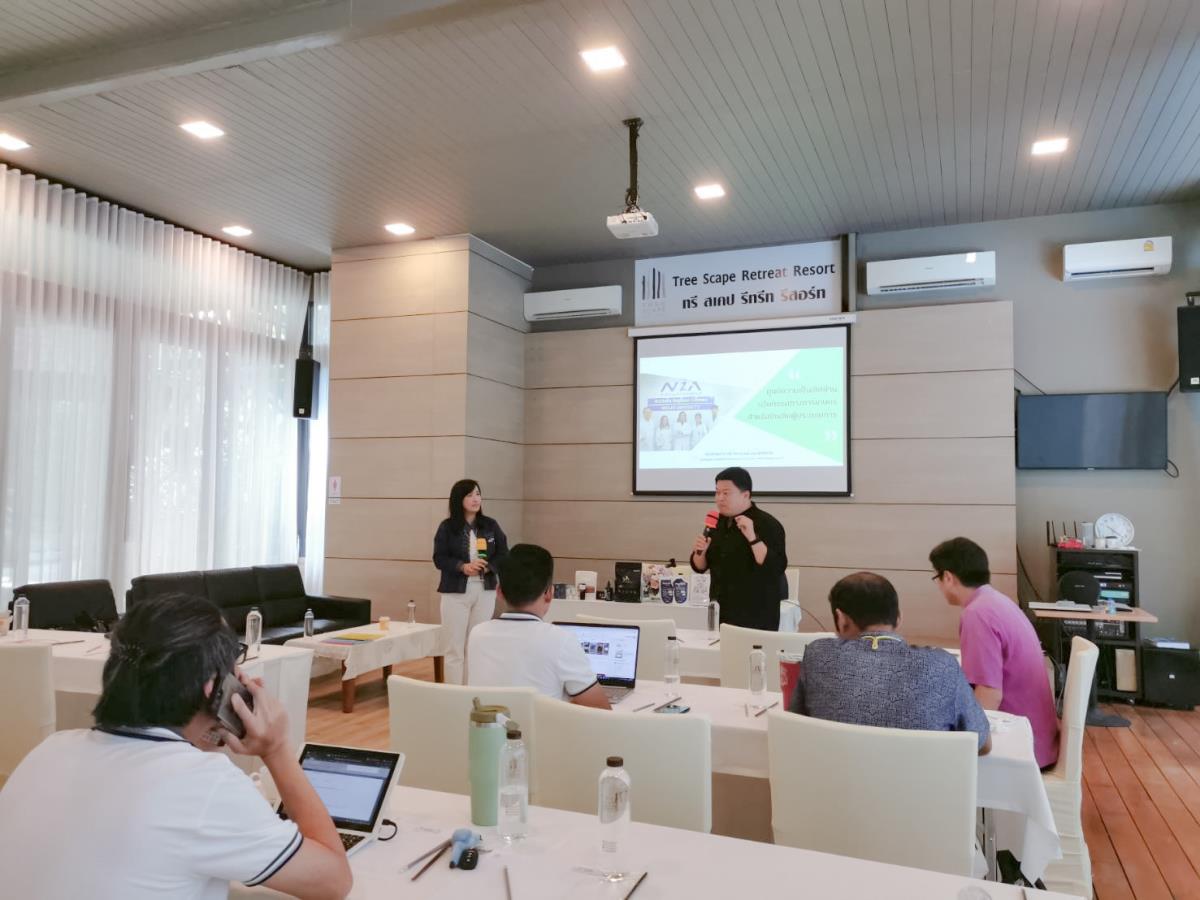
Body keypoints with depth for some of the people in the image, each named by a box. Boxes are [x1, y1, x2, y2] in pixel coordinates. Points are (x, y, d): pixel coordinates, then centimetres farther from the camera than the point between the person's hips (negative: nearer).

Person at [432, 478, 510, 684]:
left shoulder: (491, 525, 5)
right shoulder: (447, 526, -2)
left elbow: (503, 555, 5)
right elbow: (439, 558, -6)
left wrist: (487, 567, -15)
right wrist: (463, 567, -21)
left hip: (485, 591, 2)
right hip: (456, 591, -2)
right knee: (455, 648, 2)